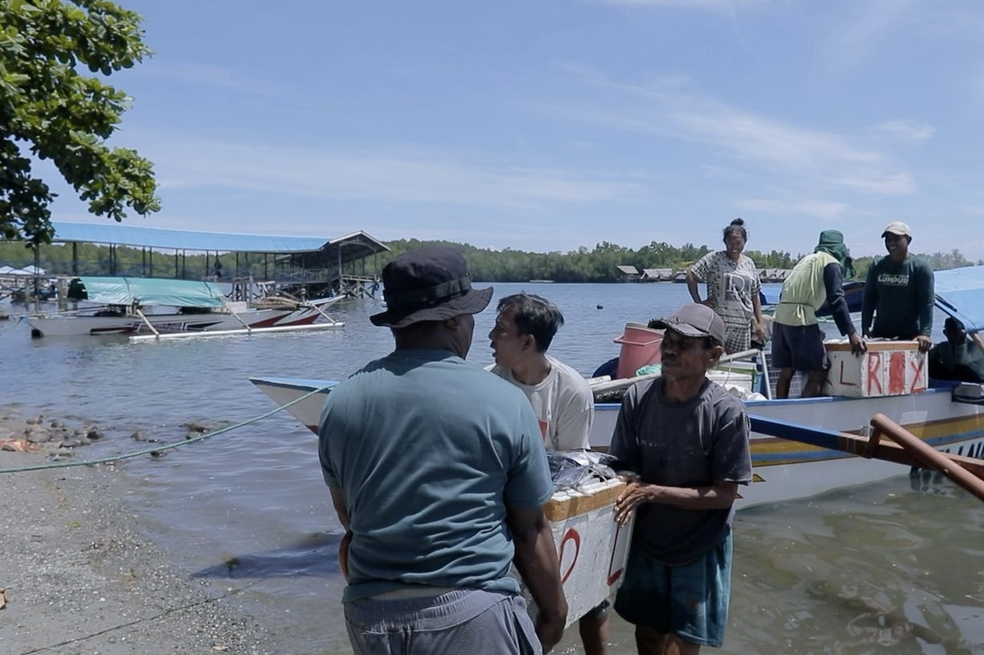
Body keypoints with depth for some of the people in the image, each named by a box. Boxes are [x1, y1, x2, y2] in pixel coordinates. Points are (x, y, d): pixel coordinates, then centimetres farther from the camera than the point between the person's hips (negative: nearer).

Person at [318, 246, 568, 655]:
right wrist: (553, 611, 11)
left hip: (369, 615, 4)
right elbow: (530, 529, -4)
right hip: (470, 614, -3)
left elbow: (347, 517, 10)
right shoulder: (502, 401, -12)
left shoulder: (341, 402, -2)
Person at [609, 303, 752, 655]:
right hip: (645, 542, 3)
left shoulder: (727, 413, -23)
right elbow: (622, 468, -3)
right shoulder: (637, 397, -14)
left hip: (699, 550, -3)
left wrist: (653, 492, -25)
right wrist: (626, 496, -23)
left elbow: (724, 495, -18)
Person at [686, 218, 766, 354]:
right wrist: (698, 302, -8)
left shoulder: (749, 264, 14)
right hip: (718, 322, -5)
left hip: (743, 325, 5)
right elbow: (691, 276, -4)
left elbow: (755, 295, 16)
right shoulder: (714, 259, -1)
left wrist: (760, 323, 11)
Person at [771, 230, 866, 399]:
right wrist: (852, 334, -16)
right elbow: (836, 300, -11)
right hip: (799, 318, -8)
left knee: (786, 372, 11)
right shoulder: (832, 263, 1)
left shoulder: (808, 259, 24)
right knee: (818, 372, -4)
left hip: (780, 316, 8)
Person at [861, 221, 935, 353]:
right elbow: (868, 299, 10)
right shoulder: (877, 267, 9)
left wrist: (925, 333, -20)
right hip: (880, 334, 4)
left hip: (910, 337, -4)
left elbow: (927, 303, -10)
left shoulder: (921, 267, -3)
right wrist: (865, 328, -1)